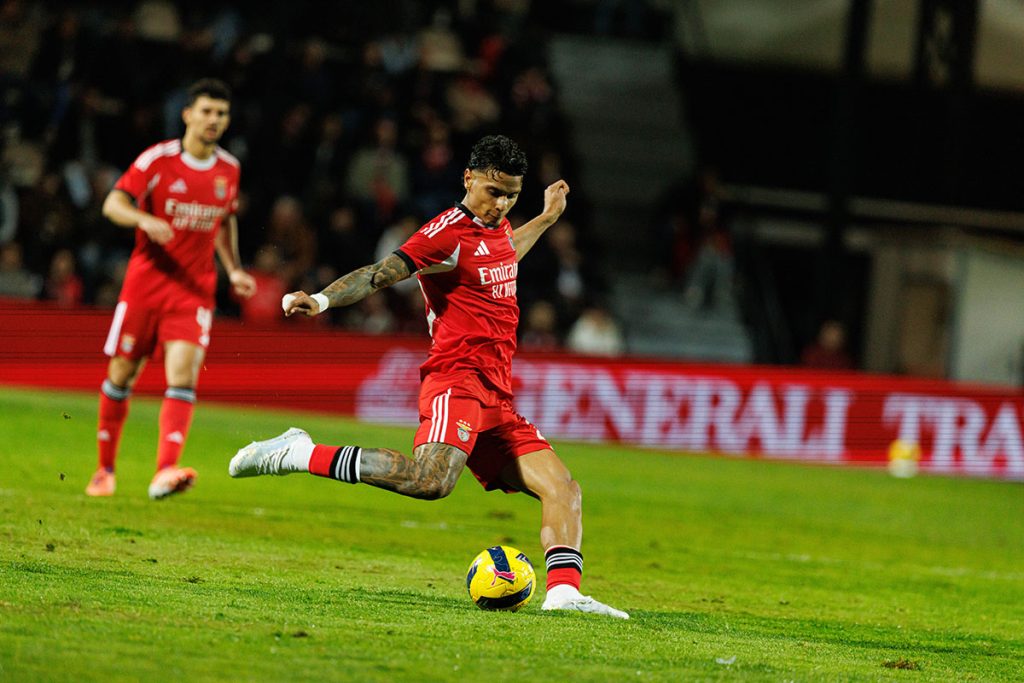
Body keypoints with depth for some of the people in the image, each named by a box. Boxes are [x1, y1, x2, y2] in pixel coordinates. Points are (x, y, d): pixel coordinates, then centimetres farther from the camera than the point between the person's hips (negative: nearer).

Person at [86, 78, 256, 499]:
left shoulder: (229, 169, 7)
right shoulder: (158, 159, -6)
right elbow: (114, 204, -12)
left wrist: (234, 270, 12)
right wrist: (144, 219, -32)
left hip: (195, 290, 2)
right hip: (146, 281, -2)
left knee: (182, 375, -17)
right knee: (121, 374, 4)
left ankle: (164, 472, -27)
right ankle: (105, 470, 22)